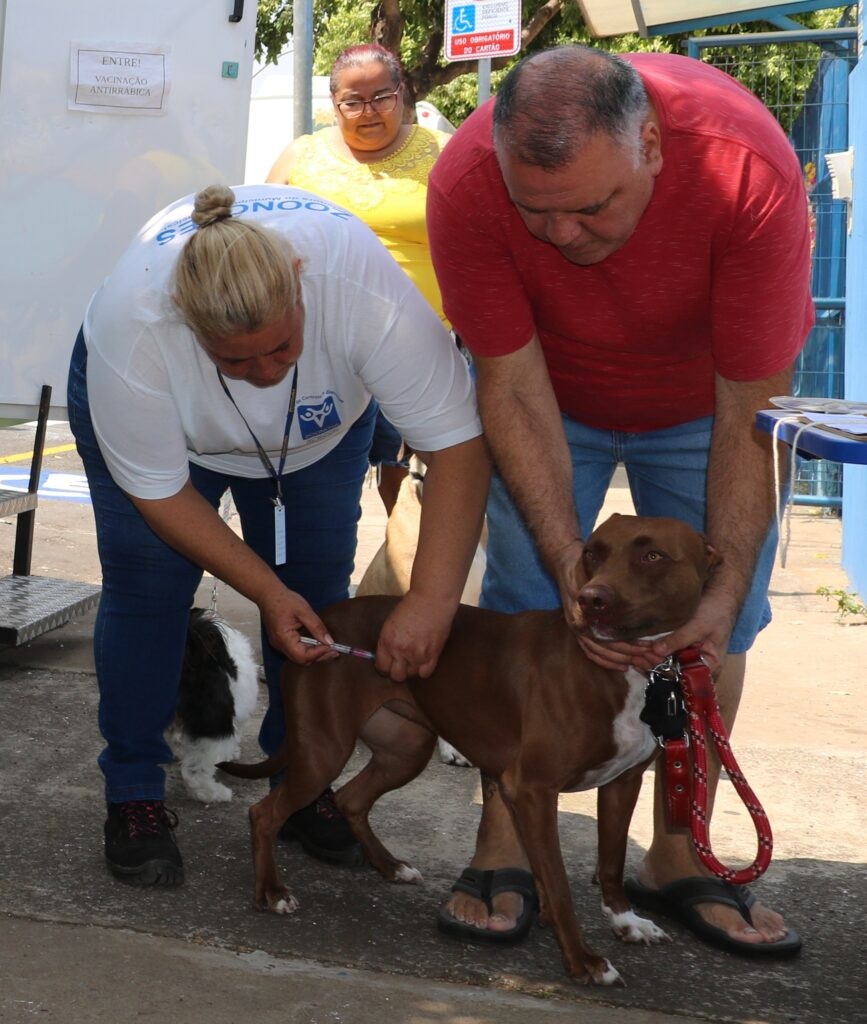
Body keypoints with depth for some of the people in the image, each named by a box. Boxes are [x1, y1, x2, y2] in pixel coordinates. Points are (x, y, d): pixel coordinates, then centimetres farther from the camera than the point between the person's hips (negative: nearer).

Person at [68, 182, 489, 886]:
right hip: (158, 417, -1)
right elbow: (158, 491, -26)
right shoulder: (130, 326, -39)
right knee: (147, 583, -10)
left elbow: (459, 444, -38)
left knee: (316, 594, -4)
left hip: (321, 422, 1)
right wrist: (267, 592, -28)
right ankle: (134, 796, 2)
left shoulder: (365, 286, -42)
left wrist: (432, 600, -44)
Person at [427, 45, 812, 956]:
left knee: (714, 625, -3)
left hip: (703, 394, 0)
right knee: (523, 604, -9)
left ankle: (676, 859, 11)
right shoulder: (466, 185, -35)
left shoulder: (750, 172, -39)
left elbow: (750, 411, -31)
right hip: (551, 388, 0)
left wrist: (727, 591, -33)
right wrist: (572, 569, -32)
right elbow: (513, 389, -26)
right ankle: (500, 853, 2)